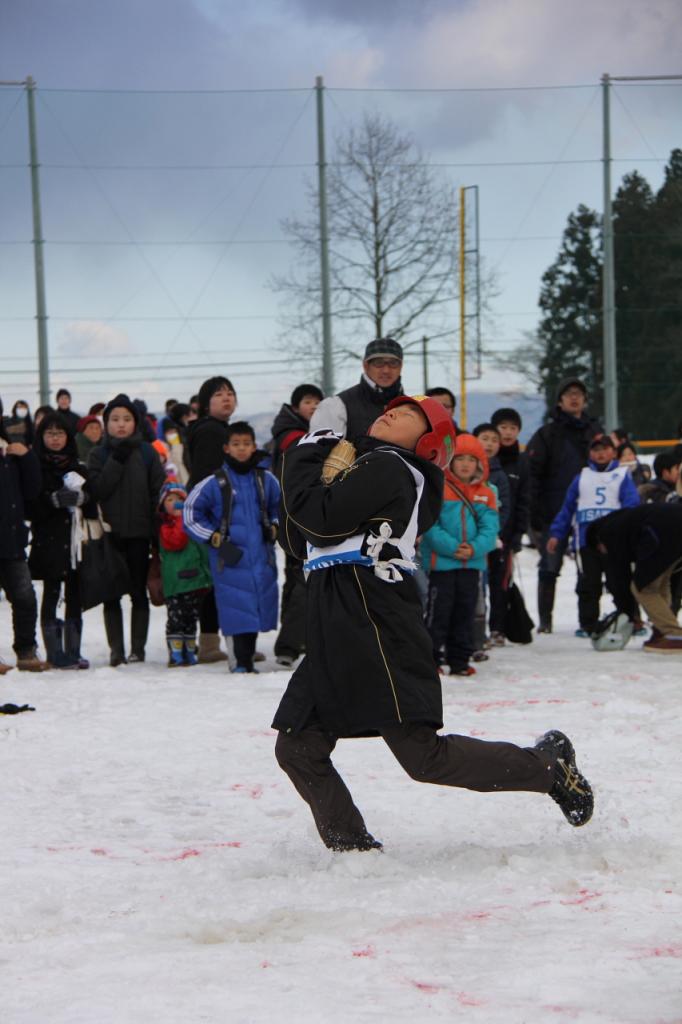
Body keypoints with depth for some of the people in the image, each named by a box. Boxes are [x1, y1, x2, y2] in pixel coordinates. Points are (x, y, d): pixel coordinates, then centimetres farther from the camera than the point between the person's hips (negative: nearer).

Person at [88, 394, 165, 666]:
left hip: (139, 533, 0)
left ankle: (138, 648, 8)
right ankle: (116, 649, 6)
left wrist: (158, 529, -5)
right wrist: (117, 460, -16)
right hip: (109, 532, 0)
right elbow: (97, 490, -10)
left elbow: (158, 491, 2)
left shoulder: (146, 452, 3)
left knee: (138, 592, 4)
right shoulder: (99, 455, 3)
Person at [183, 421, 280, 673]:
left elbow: (280, 507, 26)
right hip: (231, 559, -3)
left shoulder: (266, 480, 9)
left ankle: (247, 658, 16)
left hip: (261, 556, 3)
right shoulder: (215, 483, -1)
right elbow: (191, 515, 4)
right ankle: (243, 662, 0)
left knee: (259, 608, 4)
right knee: (239, 609, -8)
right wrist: (216, 539, -2)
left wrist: (273, 528, 9)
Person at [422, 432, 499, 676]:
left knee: (465, 611, 10)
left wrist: (474, 548, -16)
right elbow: (430, 526, -12)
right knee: (439, 611, -3)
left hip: (472, 563, 5)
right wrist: (452, 548, -20)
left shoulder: (486, 494, 7)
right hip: (441, 562, -5)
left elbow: (490, 528, 1)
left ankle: (459, 659, 18)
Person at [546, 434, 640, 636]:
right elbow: (567, 508, 14)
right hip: (587, 540, 2)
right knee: (588, 585, 5)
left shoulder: (622, 476, 5)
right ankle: (587, 624, 11)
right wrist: (556, 534, 8)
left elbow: (631, 506, -5)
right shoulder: (582, 477, 14)